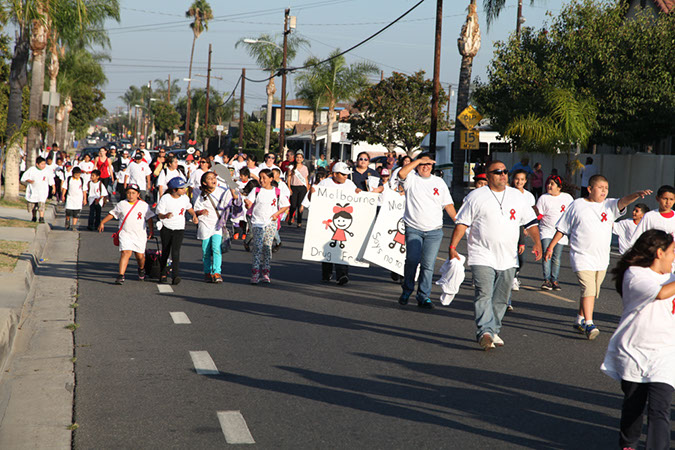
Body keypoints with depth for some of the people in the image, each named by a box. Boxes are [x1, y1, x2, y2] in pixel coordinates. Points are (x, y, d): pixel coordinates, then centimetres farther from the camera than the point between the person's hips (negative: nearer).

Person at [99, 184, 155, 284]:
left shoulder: (144, 205, 3)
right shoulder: (121, 204, 5)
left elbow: (149, 218, 10)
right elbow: (112, 214, 15)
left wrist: (151, 231, 7)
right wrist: (102, 223, 12)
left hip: (140, 235, 1)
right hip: (125, 234, -1)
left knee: (140, 256, 5)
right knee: (125, 253, -17)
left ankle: (141, 270, 38)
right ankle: (121, 276, -19)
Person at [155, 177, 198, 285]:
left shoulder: (185, 198, 2)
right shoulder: (165, 198, -11)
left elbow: (189, 208, 24)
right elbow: (159, 214, -10)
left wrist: (194, 215, 6)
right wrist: (166, 215, -32)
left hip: (179, 229, 1)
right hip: (166, 228, -1)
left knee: (175, 252, -15)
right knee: (165, 252, 9)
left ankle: (175, 276, -23)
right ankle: (163, 275, 25)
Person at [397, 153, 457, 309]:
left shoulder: (439, 182, 13)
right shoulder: (411, 178, 3)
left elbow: (448, 205, 14)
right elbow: (401, 173, -21)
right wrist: (418, 160, -14)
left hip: (434, 231, 2)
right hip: (413, 229, -2)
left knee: (428, 264, 0)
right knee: (412, 260, -12)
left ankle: (424, 297, 8)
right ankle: (407, 290, 10)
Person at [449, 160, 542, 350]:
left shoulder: (517, 196, 13)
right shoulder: (476, 197, 1)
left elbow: (530, 222, 17)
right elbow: (462, 222, 1)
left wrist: (537, 242, 5)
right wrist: (453, 246, -7)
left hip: (508, 258, 4)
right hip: (483, 256, -4)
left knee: (500, 299, 9)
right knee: (484, 295, -17)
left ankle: (493, 331, 20)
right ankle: (485, 332, -23)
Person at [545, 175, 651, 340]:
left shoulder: (609, 205, 5)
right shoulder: (577, 205, -1)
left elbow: (623, 202, -15)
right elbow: (562, 229, 6)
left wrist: (637, 194, -35)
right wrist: (551, 247, 6)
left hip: (602, 259, 5)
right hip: (582, 256, -4)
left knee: (592, 292, 14)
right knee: (588, 289, -17)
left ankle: (580, 320, 31)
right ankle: (589, 324, -17)